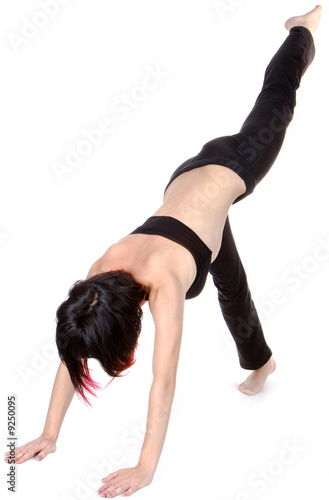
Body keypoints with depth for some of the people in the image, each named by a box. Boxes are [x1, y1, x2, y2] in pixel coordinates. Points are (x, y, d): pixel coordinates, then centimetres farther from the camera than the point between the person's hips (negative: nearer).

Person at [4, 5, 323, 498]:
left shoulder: (164, 282, -42)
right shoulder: (99, 273, -26)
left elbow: (164, 381, -41)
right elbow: (70, 356, -17)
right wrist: (50, 434, -15)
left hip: (229, 170, 0)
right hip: (189, 178, 1)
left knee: (274, 100, 24)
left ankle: (302, 30, 48)